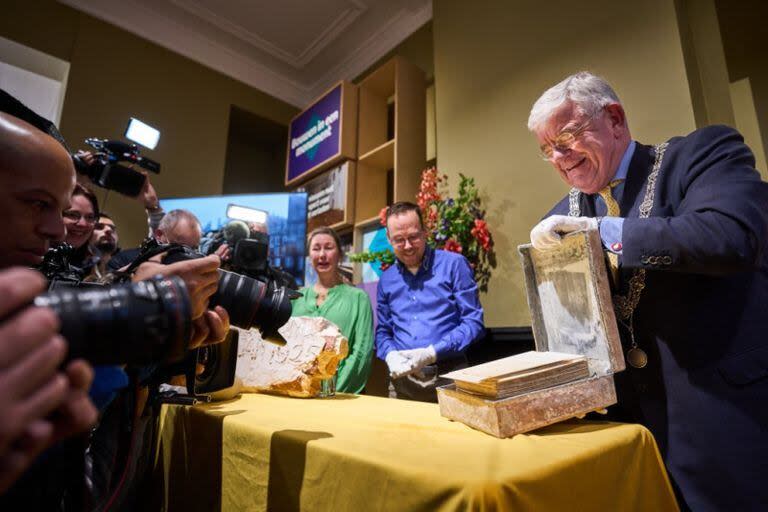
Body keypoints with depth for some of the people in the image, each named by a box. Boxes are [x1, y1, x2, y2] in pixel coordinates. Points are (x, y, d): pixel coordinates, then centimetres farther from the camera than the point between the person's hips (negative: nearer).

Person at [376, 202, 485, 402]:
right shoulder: (386, 279, 9)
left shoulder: (453, 264, -3)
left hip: (448, 377, -3)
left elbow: (474, 322, -6)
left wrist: (431, 353, -16)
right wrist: (390, 355, -7)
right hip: (401, 381, 3)